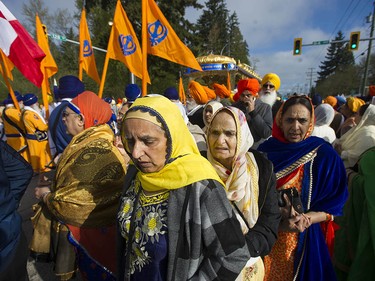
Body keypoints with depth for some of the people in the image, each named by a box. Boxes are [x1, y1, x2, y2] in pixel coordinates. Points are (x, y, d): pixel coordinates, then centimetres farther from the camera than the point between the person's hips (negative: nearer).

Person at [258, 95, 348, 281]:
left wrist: (306, 220, -21)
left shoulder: (325, 154, -8)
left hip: (306, 239, -1)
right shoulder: (266, 150, -6)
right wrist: (279, 216, -19)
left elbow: (336, 203, -5)